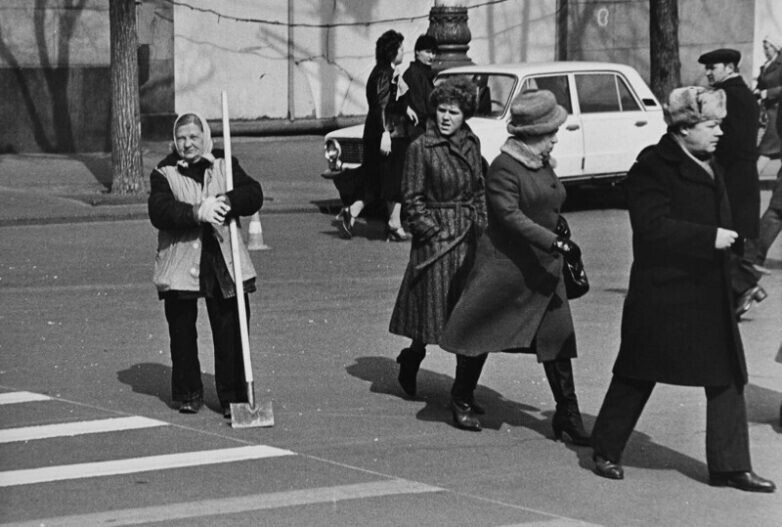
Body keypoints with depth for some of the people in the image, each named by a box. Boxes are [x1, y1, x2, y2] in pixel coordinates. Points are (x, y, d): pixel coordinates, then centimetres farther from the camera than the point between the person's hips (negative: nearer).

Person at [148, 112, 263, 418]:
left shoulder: (225, 166, 10)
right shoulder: (164, 174, 4)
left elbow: (254, 195, -3)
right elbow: (159, 211, -13)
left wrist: (227, 202, -22)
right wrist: (197, 213, -26)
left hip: (223, 264, 1)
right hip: (180, 264, 0)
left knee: (230, 332, -3)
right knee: (182, 332, 6)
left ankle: (233, 397, 3)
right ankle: (188, 394, 19)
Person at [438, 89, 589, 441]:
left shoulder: (544, 165, 11)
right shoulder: (504, 169, -16)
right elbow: (511, 217, -26)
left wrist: (559, 247, 26)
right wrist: (555, 243, -32)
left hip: (544, 268, 7)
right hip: (504, 266, -7)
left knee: (557, 340, 1)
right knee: (481, 332, 5)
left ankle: (568, 413, 4)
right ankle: (461, 401, 22)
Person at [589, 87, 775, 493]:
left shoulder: (709, 168, 14)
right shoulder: (653, 167, -13)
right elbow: (653, 227, -22)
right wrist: (710, 238, -23)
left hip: (710, 295, 8)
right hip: (662, 293, -8)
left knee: (727, 378, 2)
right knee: (638, 374, 5)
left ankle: (731, 466, 6)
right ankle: (605, 451, 21)